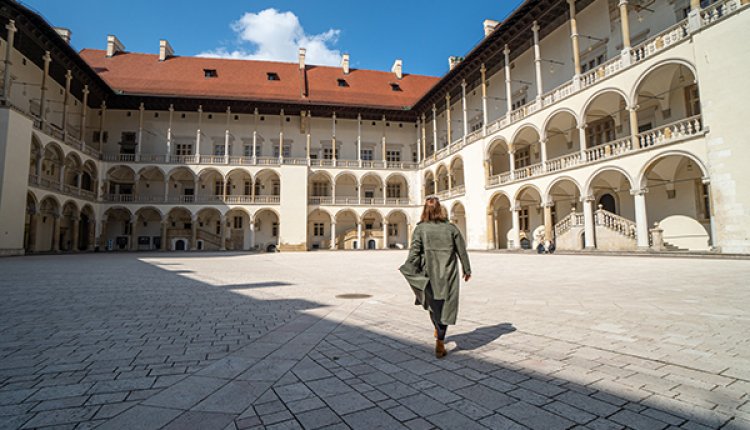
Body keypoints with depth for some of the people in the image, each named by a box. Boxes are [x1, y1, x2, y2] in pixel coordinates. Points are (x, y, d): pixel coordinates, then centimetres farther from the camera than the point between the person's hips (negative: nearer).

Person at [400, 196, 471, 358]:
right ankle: (440, 341, 5)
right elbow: (462, 251, 3)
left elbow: (414, 253, -11)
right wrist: (467, 270, 15)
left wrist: (409, 271, -1)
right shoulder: (451, 228, -2)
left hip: (429, 274, 0)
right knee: (446, 308, 8)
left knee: (433, 305, 23)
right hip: (448, 275, 0)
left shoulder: (420, 229, -7)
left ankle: (438, 330, 36)